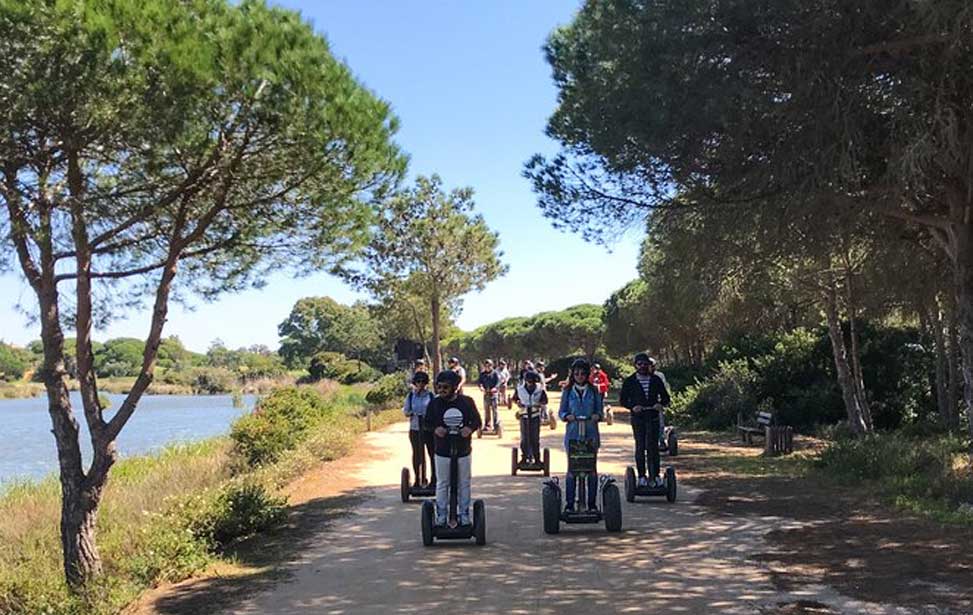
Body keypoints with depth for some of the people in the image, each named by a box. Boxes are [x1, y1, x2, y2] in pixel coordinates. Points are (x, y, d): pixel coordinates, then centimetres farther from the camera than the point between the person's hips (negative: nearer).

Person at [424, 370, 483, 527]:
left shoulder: (466, 402, -4)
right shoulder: (434, 403, -3)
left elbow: (477, 421, 3)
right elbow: (427, 423, 4)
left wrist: (470, 428, -18)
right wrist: (435, 429, -17)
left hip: (463, 451, 0)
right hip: (442, 453, 0)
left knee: (464, 484, 10)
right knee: (442, 484, 7)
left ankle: (464, 514, 23)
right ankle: (441, 515, 19)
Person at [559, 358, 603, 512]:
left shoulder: (593, 391, 8)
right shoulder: (567, 391, 6)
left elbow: (599, 410, 7)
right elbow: (561, 411, 6)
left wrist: (597, 416, -15)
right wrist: (567, 416, -15)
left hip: (591, 433, 1)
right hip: (573, 433, -1)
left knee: (592, 469, 1)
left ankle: (592, 503, 10)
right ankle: (569, 504, 6)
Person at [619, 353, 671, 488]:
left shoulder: (656, 380, 8)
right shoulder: (629, 382, 4)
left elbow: (665, 397, 12)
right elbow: (622, 400, 4)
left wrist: (661, 404, -9)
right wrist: (632, 407, -14)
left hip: (653, 417, 1)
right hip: (638, 418, -1)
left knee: (653, 447, -1)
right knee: (640, 447, 0)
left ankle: (655, 476, 6)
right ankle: (642, 476, 7)